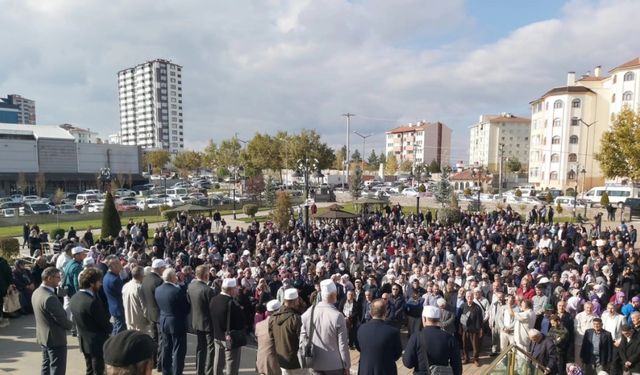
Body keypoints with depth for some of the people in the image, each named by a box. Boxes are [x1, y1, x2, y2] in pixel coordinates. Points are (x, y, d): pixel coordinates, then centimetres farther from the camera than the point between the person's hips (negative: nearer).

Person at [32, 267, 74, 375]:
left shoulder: (36, 292, 2)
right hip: (55, 339, -10)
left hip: (43, 336, 10)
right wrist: (70, 325, -2)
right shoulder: (50, 298, -28)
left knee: (47, 366, 22)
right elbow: (61, 318, -23)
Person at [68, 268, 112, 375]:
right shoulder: (92, 302, -28)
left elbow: (80, 319, 6)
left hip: (84, 342, 8)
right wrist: (110, 328, 2)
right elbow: (105, 324, -20)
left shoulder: (74, 298, -2)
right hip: (98, 343, -8)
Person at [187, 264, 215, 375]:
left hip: (196, 321, 7)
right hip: (208, 322, -7)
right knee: (210, 348, 7)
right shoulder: (208, 290, -26)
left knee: (200, 347, 19)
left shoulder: (190, 286, -5)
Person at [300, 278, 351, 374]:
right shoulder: (338, 316, -20)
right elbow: (343, 345, -14)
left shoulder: (307, 313, -7)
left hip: (315, 363, 4)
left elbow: (302, 338, 1)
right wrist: (346, 366, -2)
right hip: (334, 364, -4)